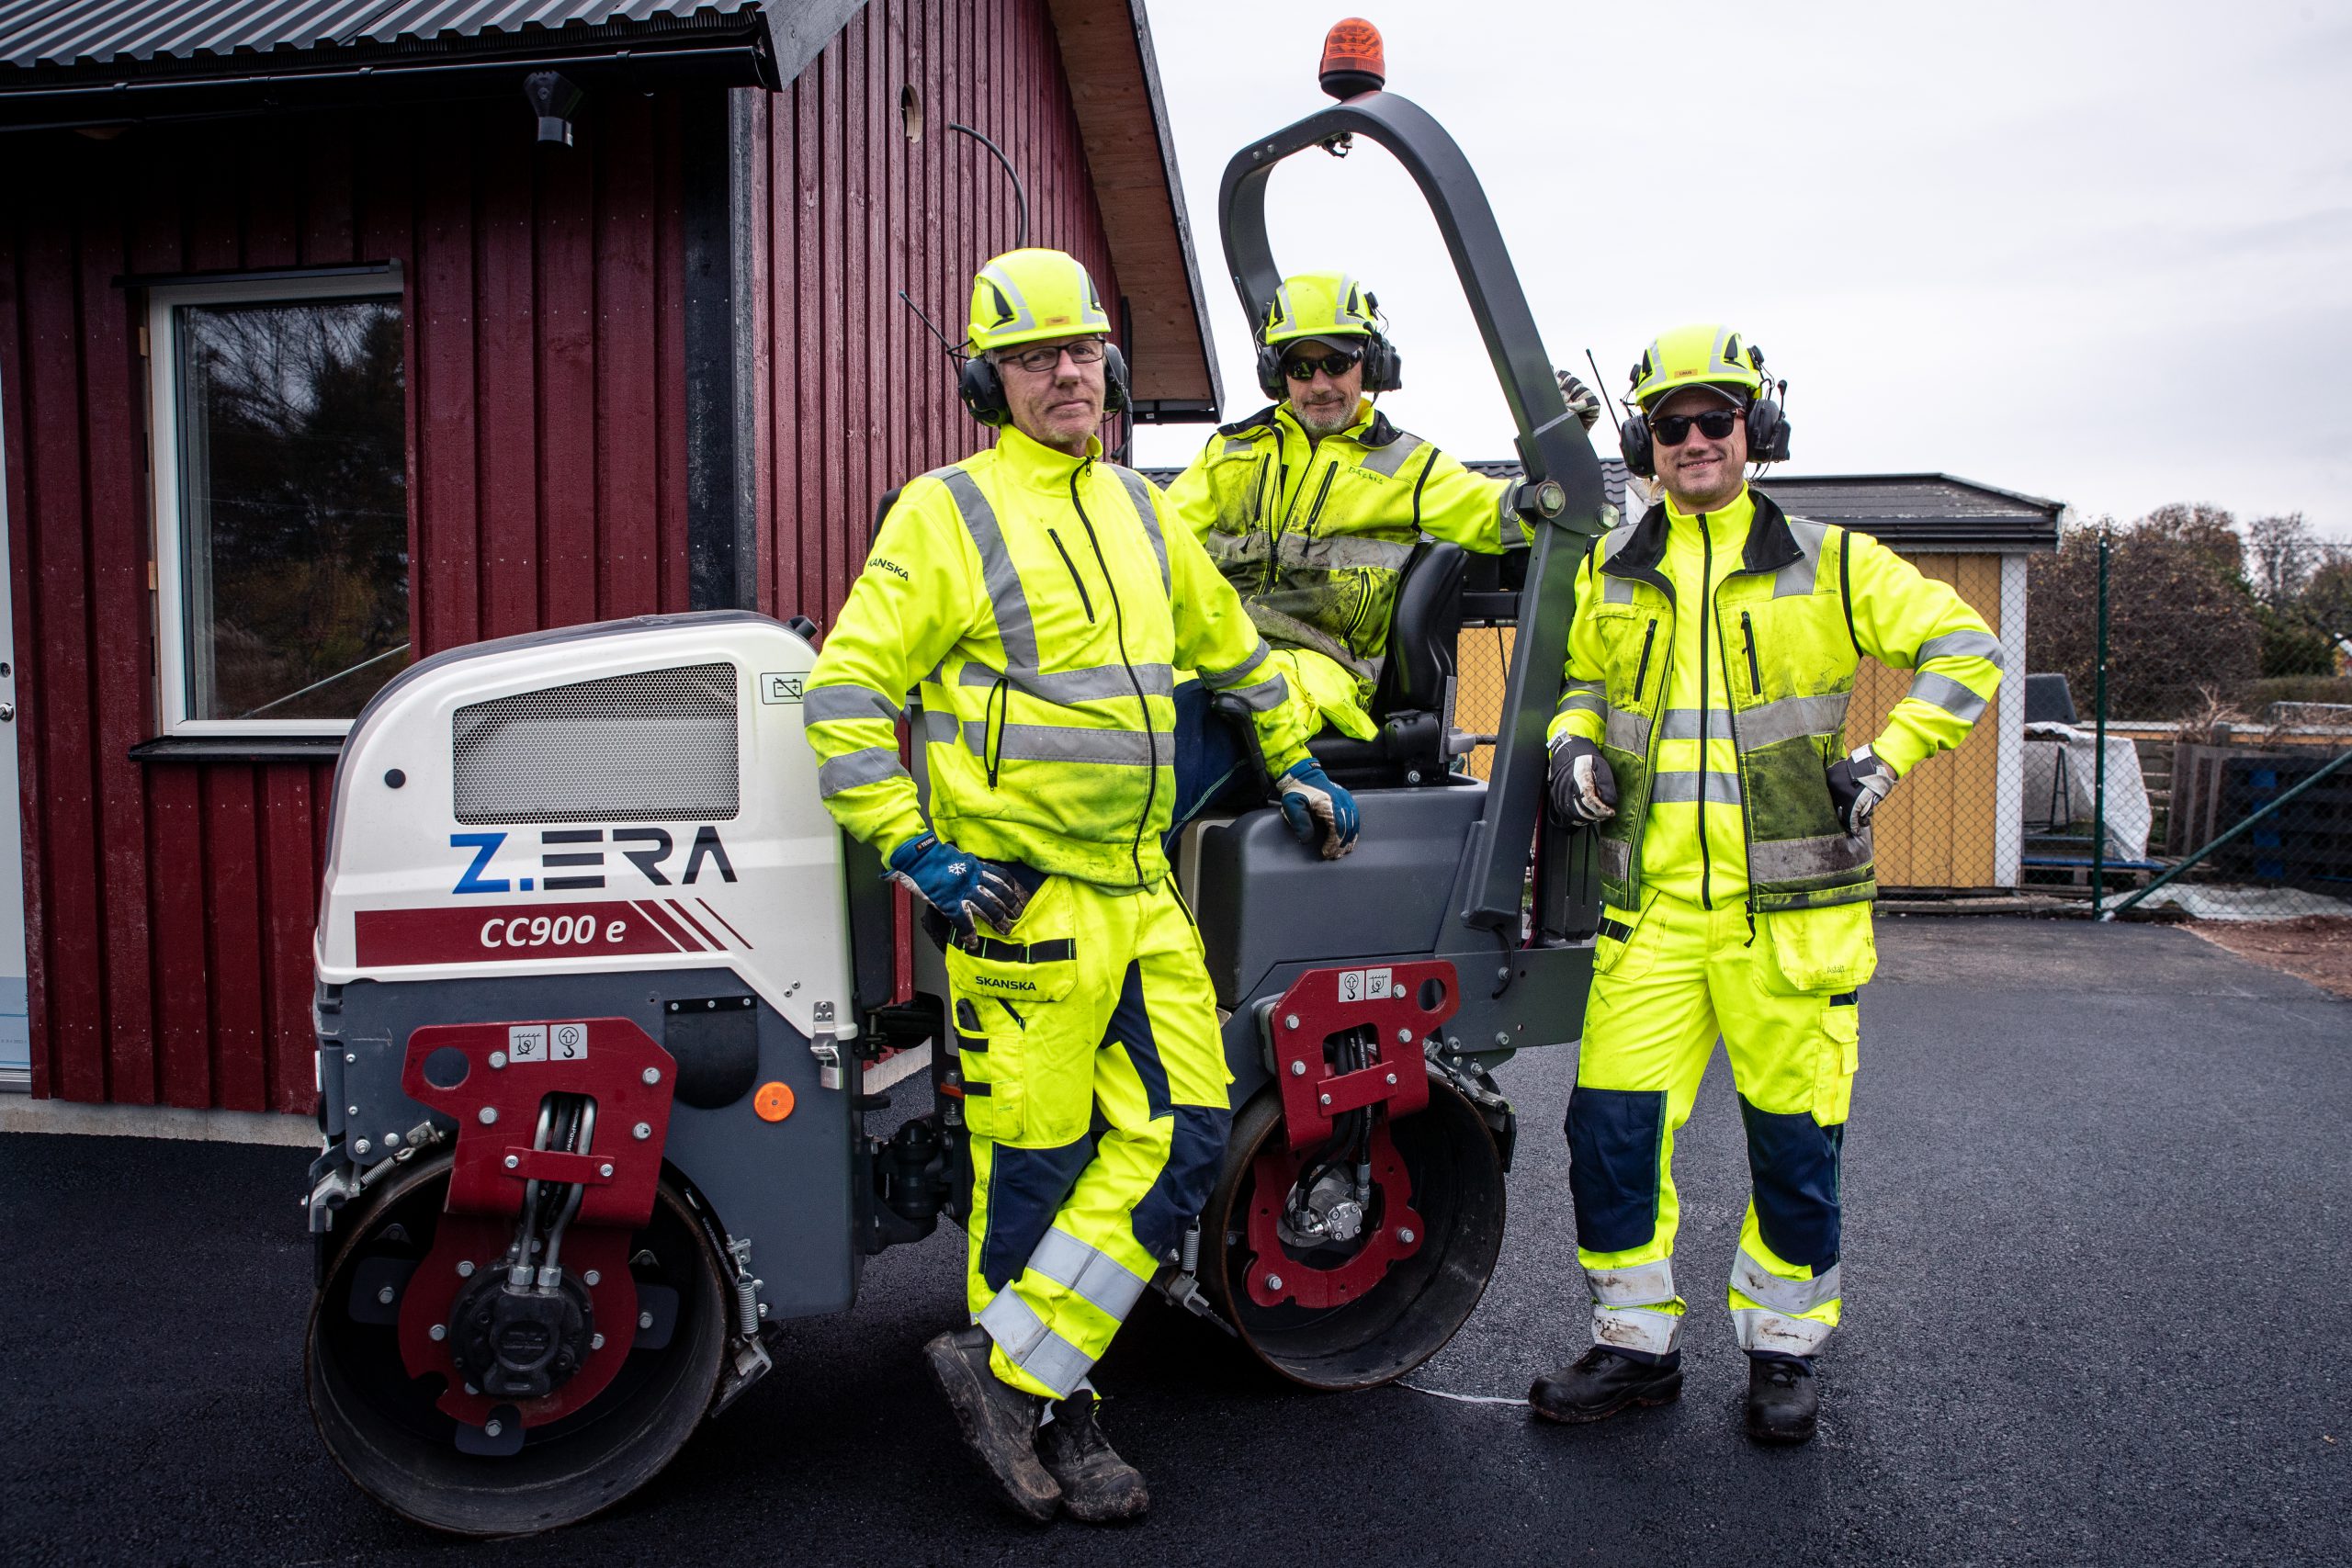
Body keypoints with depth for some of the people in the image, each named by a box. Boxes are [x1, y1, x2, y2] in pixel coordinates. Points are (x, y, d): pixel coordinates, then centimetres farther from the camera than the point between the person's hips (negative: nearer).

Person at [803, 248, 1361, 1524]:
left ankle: (1015, 1368, 13)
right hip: (1019, 894, -6)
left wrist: (1296, 764, 30)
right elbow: (845, 690, -7)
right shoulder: (947, 514, -4)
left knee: (1182, 1134, 3)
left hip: (1141, 889, 7)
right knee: (1034, 1167, 1)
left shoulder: (1138, 511, 16)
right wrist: (912, 848, -13)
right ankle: (1046, 1408, 20)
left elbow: (1229, 645, 30)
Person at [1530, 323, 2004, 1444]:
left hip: (1789, 905, -2)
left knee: (1794, 1136, 5)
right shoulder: (1610, 573, 11)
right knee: (1611, 1121, 0)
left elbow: (1962, 650, 6)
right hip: (1651, 903, 3)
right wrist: (1573, 745, 7)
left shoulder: (1827, 564, 2)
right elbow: (1580, 674, 27)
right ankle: (1636, 1344, 18)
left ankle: (1783, 1349, 26)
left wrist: (1886, 757, -4)